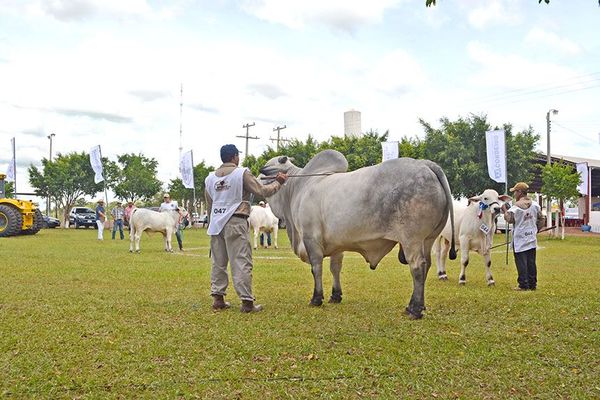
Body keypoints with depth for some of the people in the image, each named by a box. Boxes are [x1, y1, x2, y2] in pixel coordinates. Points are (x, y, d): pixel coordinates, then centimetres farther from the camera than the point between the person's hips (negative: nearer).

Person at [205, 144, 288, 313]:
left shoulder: (210, 178, 12)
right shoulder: (242, 173, -6)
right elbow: (262, 191, -5)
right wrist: (278, 182, 10)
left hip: (215, 223, 6)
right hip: (235, 223, -6)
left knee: (218, 262, 12)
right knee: (242, 262, -3)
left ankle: (218, 299, 15)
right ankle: (247, 301, -3)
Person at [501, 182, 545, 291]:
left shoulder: (516, 206, -13)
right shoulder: (535, 205, 8)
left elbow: (509, 219, -17)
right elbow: (541, 219, 13)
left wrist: (505, 210, -2)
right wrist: (537, 229, 23)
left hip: (520, 239, -6)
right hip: (532, 238, 6)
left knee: (521, 262, -2)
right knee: (531, 262, 10)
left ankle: (523, 285, -2)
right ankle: (533, 284, 14)